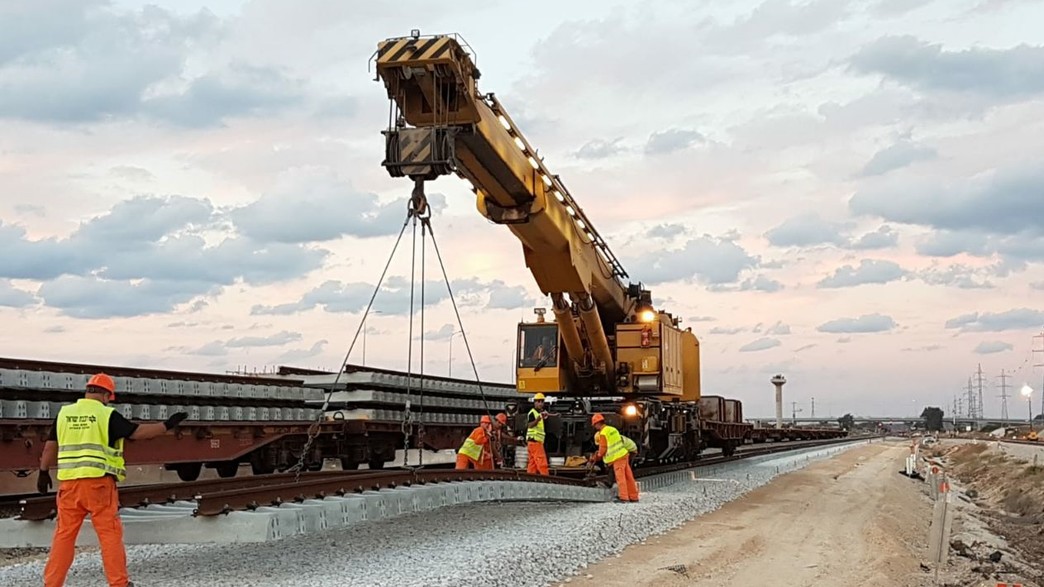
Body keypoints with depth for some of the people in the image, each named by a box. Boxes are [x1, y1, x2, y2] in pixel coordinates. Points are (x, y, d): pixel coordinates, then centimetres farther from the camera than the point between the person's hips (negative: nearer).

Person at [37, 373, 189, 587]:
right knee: (110, 533, 3)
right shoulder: (107, 415, -4)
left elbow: (50, 446, 13)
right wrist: (168, 425, 3)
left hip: (69, 483, 4)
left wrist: (44, 472, 23)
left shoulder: (64, 413, 9)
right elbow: (137, 432, -5)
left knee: (64, 534, 10)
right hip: (98, 482, -4)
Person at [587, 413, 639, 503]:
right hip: (624, 454, 8)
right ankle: (634, 497, 13)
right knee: (628, 476, 9)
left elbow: (603, 448, -10)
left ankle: (624, 497, -8)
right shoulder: (612, 429, 15)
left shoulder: (603, 433, -11)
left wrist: (598, 456, 10)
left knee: (620, 477, -6)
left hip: (617, 458, -8)